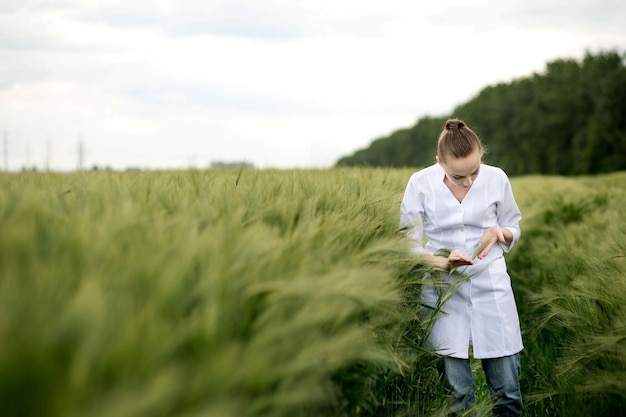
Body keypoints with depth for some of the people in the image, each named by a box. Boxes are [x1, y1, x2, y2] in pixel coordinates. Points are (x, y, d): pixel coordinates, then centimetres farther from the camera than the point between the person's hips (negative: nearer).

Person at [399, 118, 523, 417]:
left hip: (491, 288, 1)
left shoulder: (497, 179, -4)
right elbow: (409, 243, -2)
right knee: (457, 391, 1)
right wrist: (443, 262, -20)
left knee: (508, 390, 3)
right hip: (444, 291, -1)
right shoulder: (420, 184, -8)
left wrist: (498, 232, -12)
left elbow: (513, 229, 11)